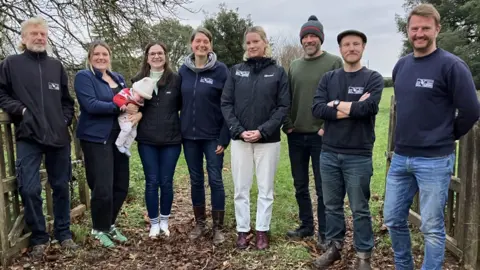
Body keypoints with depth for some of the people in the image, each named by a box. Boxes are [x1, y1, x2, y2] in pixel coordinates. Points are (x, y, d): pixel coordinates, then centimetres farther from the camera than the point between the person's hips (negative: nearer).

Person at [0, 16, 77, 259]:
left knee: (61, 186, 8)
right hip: (28, 137, -2)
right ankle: (38, 238, 13)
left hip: (59, 136, 3)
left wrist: (65, 120, 5)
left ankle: (63, 233, 23)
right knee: (29, 189, -5)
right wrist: (20, 109, -11)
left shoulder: (56, 66, 14)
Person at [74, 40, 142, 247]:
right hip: (96, 139, -6)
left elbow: (131, 101, 13)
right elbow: (91, 105, -18)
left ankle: (109, 224, 28)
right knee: (103, 188, -5)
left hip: (118, 138, 7)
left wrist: (138, 113, -10)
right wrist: (121, 107, -20)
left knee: (121, 186, 9)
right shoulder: (84, 76, -3)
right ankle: (99, 229, 17)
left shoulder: (118, 79, 17)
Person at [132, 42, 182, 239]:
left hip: (171, 139, -1)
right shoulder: (138, 80, 4)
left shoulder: (175, 79, -1)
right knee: (152, 182, 5)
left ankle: (165, 221, 24)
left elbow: (181, 104, 6)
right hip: (147, 140, 1)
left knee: (166, 182, 7)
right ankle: (154, 223, 20)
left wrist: (168, 112, -5)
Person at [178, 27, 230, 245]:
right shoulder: (183, 70, 5)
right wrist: (179, 130, 3)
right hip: (189, 136, 4)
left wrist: (224, 137, -13)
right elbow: (178, 102, 10)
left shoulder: (220, 70, -6)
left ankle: (218, 227, 15)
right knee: (196, 180, 12)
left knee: (215, 180, 2)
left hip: (213, 136, -4)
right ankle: (199, 223, 27)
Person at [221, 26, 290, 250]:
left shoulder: (278, 72, 1)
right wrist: (239, 130, -11)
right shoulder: (236, 71, 5)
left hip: (268, 139, -1)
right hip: (240, 139, 2)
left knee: (265, 189, 7)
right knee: (241, 189, 8)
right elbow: (226, 104, 2)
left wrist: (263, 131, -15)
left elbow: (284, 106, -4)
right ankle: (242, 230, 22)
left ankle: (262, 230, 21)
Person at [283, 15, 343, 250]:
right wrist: (287, 124, 2)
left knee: (322, 188, 3)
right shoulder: (294, 66, 12)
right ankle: (306, 226, 29)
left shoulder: (334, 62, -2)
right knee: (300, 186, 13)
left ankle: (324, 232, 16)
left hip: (321, 136, -5)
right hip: (296, 136, 5)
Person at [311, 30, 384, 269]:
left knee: (360, 209, 7)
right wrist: (352, 108, -14)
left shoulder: (373, 78, -2)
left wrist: (336, 104, -9)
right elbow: (316, 109, -7)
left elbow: (368, 108, -20)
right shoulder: (329, 78, 7)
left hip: (358, 156, -3)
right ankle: (333, 247, 30)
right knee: (332, 205, 14)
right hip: (329, 153, 3)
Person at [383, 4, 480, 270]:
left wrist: (446, 137, 1)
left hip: (434, 161, -6)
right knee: (393, 219, 14)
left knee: (432, 228, 5)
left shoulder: (451, 65, -10)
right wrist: (409, 136, 14)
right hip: (400, 157, 6)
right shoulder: (401, 65, 9)